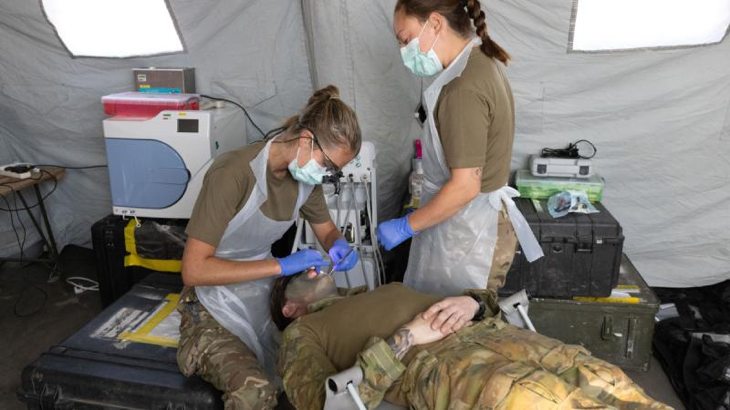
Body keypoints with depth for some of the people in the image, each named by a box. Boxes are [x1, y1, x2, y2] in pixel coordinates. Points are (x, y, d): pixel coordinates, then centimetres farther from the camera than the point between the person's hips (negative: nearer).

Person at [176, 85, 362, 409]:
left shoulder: (306, 174, -5)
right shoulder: (233, 174, -27)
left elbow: (326, 230, 11)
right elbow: (193, 270, -27)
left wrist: (339, 245, -13)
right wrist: (282, 266, -30)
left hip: (265, 291, 7)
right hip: (215, 304, -6)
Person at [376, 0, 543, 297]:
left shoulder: (463, 89, -24)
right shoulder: (482, 64, 6)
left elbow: (465, 186, -24)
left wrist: (405, 226, -15)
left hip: (468, 236, -9)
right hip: (479, 223, 9)